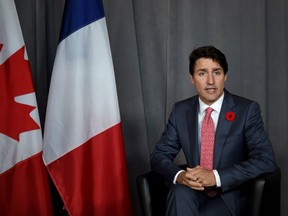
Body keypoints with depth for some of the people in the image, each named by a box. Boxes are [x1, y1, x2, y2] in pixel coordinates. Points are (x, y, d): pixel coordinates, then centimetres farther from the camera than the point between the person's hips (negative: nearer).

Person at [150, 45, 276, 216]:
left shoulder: (247, 110, -7)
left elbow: (266, 160, -15)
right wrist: (179, 175, -19)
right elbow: (159, 155, 5)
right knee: (180, 191, -31)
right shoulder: (181, 110, 4)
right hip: (194, 192, 3)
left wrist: (216, 177, -26)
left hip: (230, 196, -3)